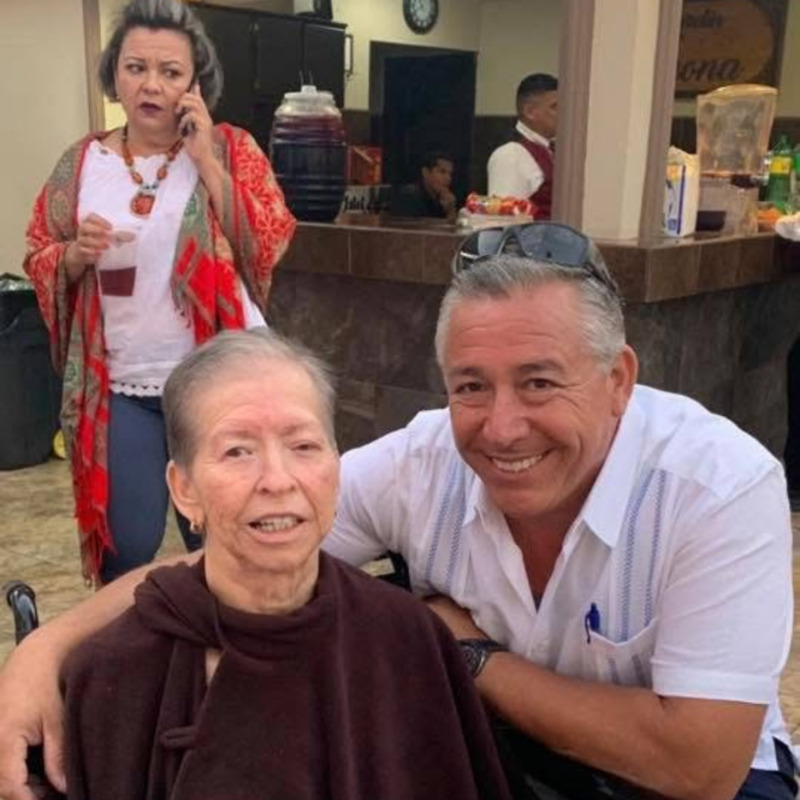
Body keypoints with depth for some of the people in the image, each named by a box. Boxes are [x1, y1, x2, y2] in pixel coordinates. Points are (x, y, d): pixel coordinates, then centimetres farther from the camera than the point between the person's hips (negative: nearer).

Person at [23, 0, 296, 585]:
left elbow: (267, 248, -13)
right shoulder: (83, 163, 4)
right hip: (121, 386, 2)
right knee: (125, 546, 5)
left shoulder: (232, 149, -1)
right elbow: (40, 265, 8)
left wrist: (206, 160, -15)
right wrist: (77, 254, -14)